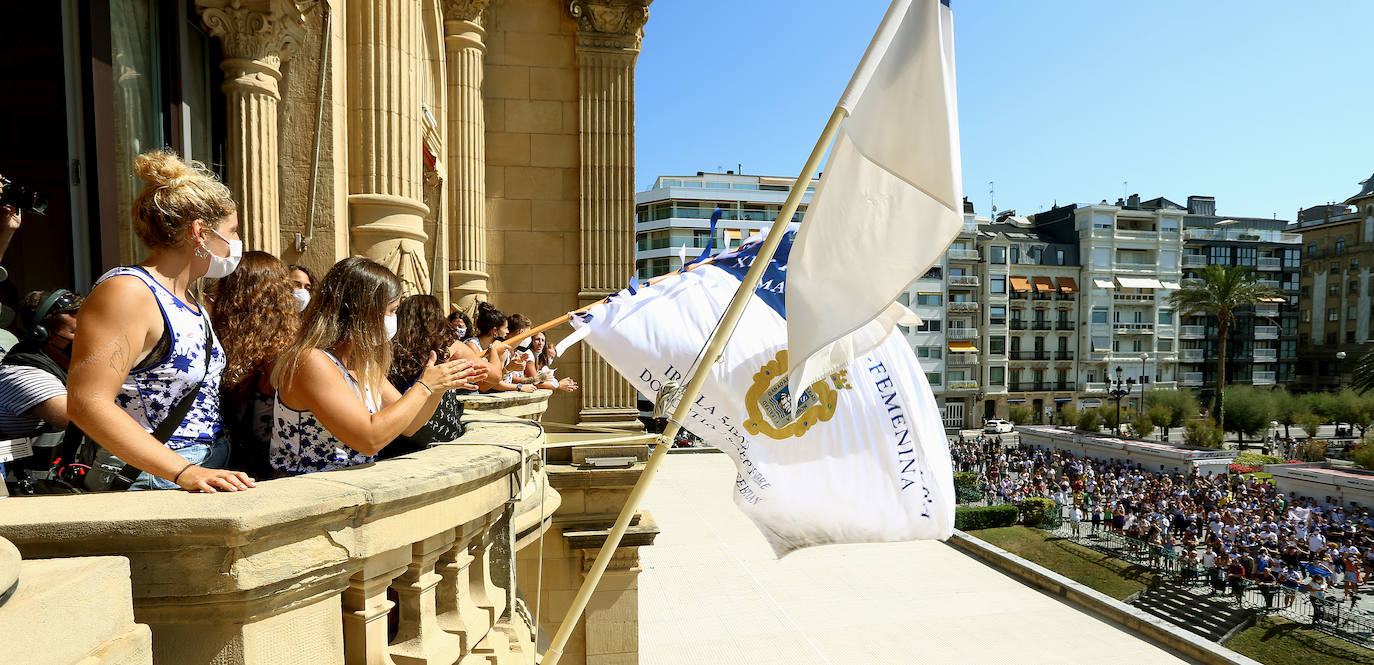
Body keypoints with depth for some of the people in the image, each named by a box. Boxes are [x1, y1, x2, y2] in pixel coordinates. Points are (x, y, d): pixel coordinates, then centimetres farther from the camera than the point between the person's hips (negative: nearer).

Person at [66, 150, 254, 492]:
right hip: (153, 483, -7)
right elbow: (87, 403, -19)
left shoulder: (188, 300, 17)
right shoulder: (127, 291, -10)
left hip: (207, 474, 8)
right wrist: (184, 473, -24)